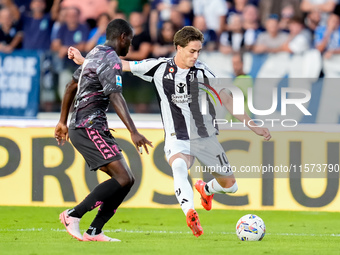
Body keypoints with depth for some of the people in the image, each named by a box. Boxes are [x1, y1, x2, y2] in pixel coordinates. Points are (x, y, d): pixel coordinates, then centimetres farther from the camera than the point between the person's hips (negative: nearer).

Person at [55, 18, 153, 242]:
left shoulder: (95, 54, 19)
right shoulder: (111, 60, -12)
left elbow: (71, 87, 27)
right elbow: (115, 97, -26)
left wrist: (63, 121, 34)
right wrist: (134, 133, -34)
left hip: (80, 127, 10)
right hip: (90, 128, -10)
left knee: (127, 180, 6)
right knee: (122, 179, -18)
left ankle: (94, 232, 3)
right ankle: (73, 215, -14)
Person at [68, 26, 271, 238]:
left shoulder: (202, 71, -6)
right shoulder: (159, 67, -4)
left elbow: (227, 100, -2)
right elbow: (121, 66, 3)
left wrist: (253, 125, -6)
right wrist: (83, 61, 3)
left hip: (205, 138, 2)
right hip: (177, 139, -2)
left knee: (230, 186, 7)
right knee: (179, 167, -36)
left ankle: (205, 189, 43)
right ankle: (190, 214, -54)